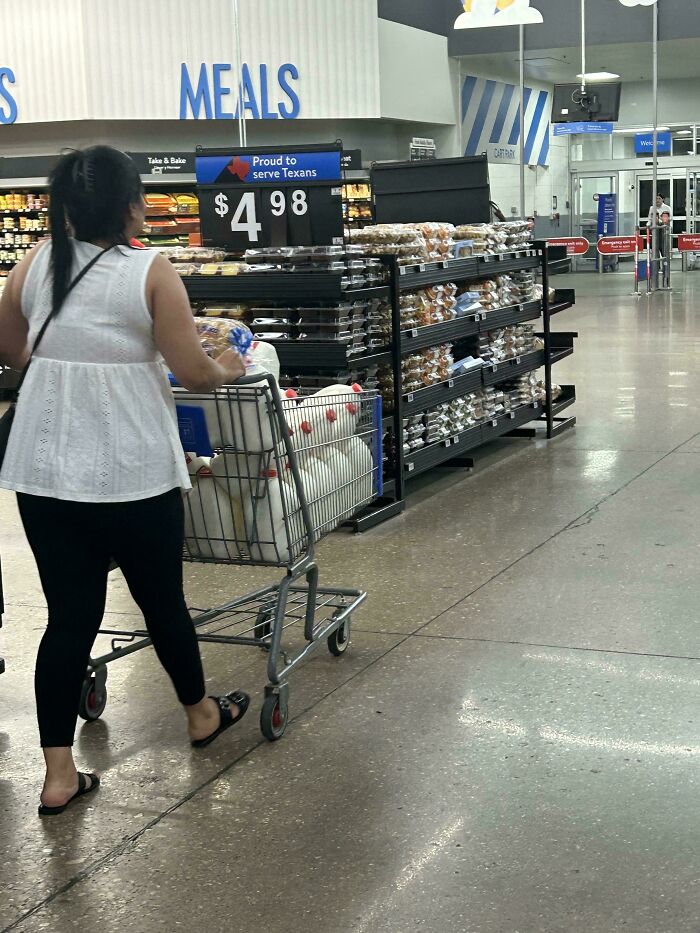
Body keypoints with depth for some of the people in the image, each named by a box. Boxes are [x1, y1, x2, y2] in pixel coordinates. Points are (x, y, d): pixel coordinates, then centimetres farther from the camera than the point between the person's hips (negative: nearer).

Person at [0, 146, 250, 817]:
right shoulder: (151, 273, -10)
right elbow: (192, 373, -9)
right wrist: (229, 370, 11)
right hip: (134, 477, -4)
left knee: (70, 616, 9)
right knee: (162, 599, 16)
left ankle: (58, 773, 9)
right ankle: (200, 713, 39)